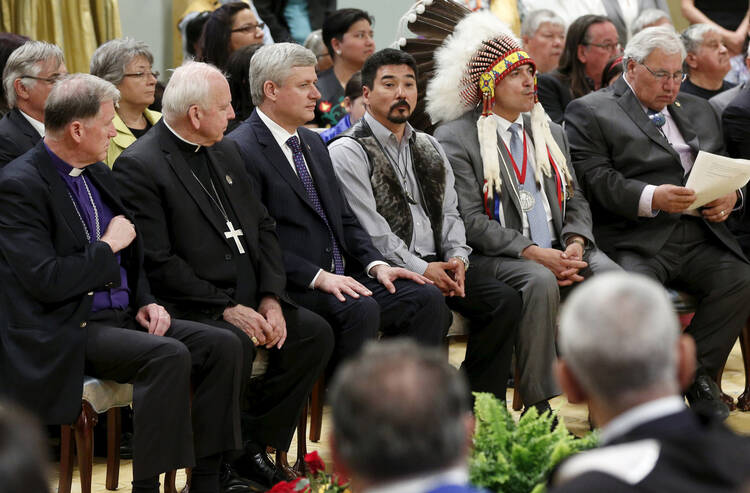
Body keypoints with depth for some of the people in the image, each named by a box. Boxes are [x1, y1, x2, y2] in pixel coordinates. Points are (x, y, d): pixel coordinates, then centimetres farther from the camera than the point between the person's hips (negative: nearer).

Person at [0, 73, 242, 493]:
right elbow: (46, 281, -21)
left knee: (222, 345, -9)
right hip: (66, 332, -9)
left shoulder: (98, 173, 14)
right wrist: (108, 246, -10)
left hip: (121, 315, 9)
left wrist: (145, 302, 5)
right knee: (170, 355, -30)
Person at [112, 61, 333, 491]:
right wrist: (227, 308, -19)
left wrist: (270, 298, -3)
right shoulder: (139, 166, -13)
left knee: (316, 332, -7)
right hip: (189, 306, -8)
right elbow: (158, 263, -18)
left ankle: (252, 444, 3)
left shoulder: (224, 151, 14)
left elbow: (263, 228, 14)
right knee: (234, 343, -33)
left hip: (248, 297, 8)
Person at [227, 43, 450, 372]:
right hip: (291, 286, -8)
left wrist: (376, 264, 3)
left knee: (427, 298, -10)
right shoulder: (241, 150, -8)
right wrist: (318, 277, -22)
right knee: (360, 310, -33)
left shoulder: (313, 142, 20)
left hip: (341, 277, 8)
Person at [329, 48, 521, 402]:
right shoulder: (348, 152, -2)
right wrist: (420, 269, -16)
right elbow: (370, 230, -11)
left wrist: (456, 257, -2)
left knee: (505, 299, -14)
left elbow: (449, 211, 19)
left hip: (435, 264, 7)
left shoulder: (429, 149, 22)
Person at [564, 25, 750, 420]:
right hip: (634, 239, -5)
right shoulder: (589, 112, 6)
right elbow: (595, 179, -7)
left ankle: (698, 375, -10)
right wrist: (651, 198, -22)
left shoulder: (699, 110, 27)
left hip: (700, 236, 5)